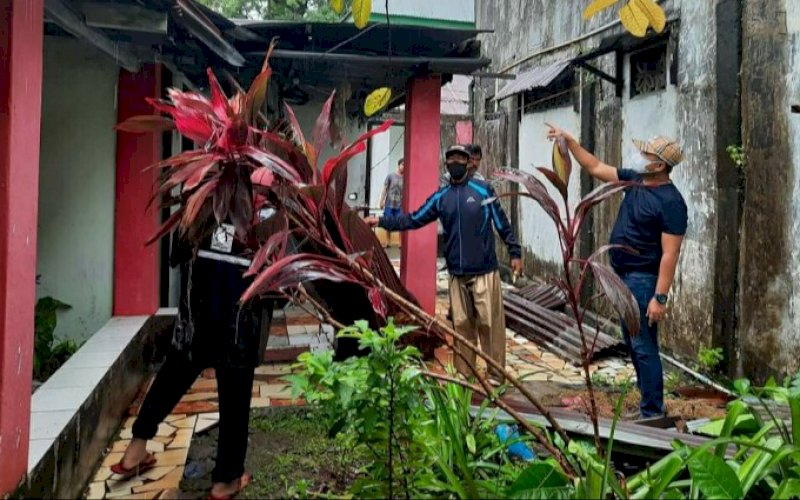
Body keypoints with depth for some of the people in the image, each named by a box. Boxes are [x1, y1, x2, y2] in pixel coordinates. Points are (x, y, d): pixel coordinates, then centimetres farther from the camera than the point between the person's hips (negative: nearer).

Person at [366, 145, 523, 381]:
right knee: (462, 324, 9)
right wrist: (382, 221, 2)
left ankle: (496, 375, 7)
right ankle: (463, 374, 19)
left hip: (485, 271, -3)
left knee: (490, 323, -2)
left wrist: (515, 252, 0)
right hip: (456, 274, 4)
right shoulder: (440, 197, 9)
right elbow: (414, 219, 10)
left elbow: (502, 223, 2)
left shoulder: (483, 190, -1)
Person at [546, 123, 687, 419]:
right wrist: (569, 140, 10)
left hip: (643, 279, -9)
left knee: (644, 347, -6)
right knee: (633, 344, 16)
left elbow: (670, 253, -22)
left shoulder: (671, 202, -19)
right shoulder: (635, 179, 5)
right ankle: (650, 402, 27)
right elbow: (595, 168, 16)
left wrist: (660, 297, -25)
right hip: (623, 275, 9)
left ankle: (652, 414, 3)